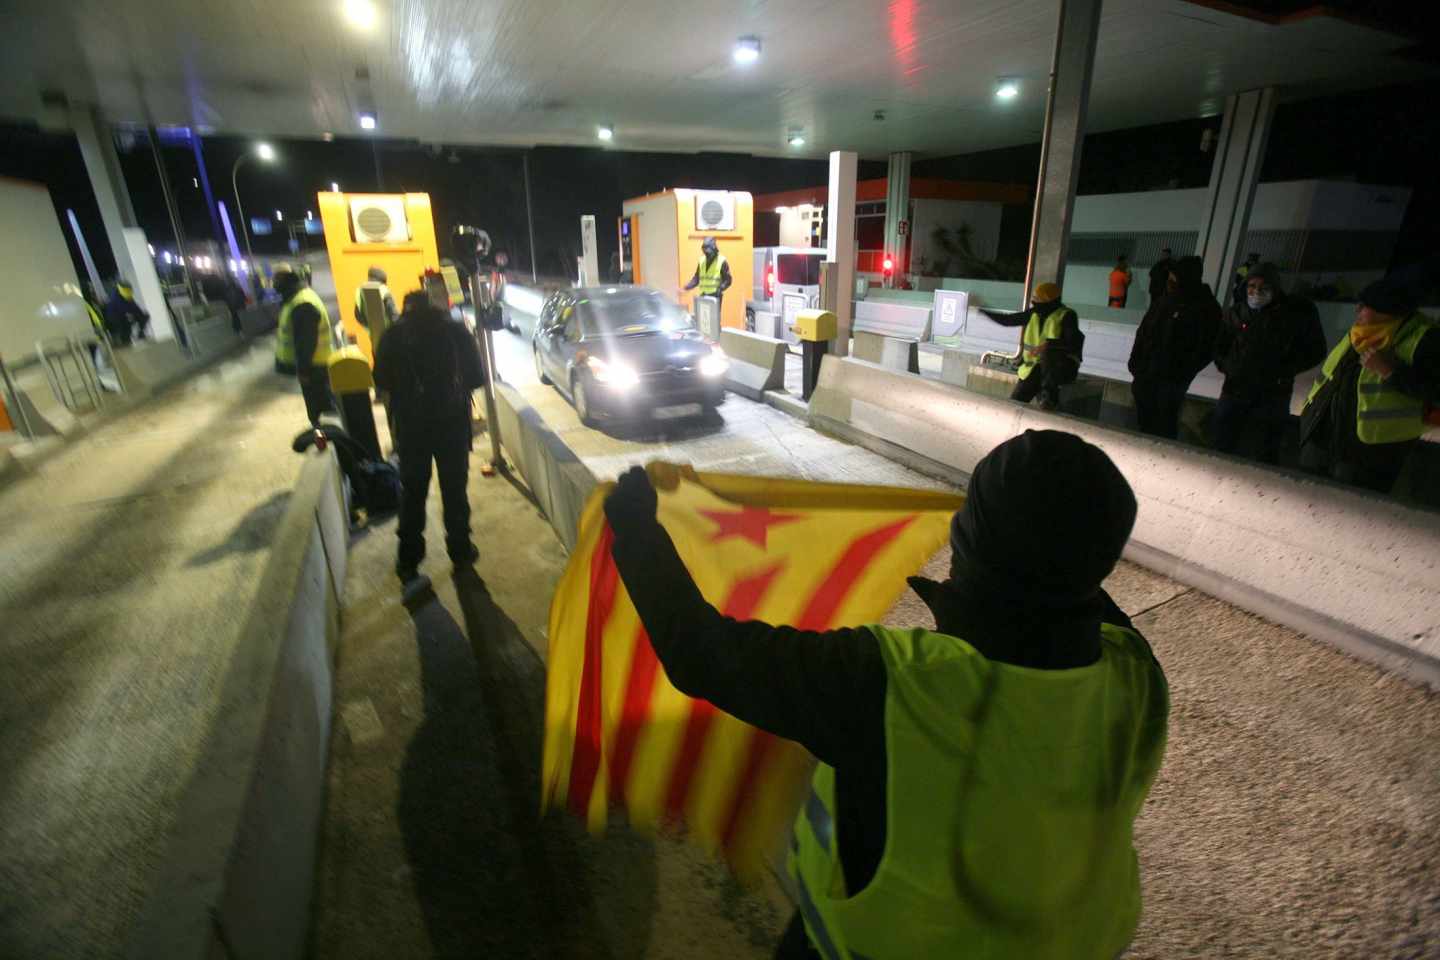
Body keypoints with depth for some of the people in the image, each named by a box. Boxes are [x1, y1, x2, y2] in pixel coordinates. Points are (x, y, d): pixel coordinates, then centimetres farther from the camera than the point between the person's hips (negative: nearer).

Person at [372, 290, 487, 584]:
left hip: (411, 425, 1)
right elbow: (477, 377, -4)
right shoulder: (456, 330, -6)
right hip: (453, 422, 0)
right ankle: (460, 549, 23)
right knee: (455, 489, 14)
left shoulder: (394, 335, -4)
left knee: (413, 492, 13)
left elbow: (381, 380, -1)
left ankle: (409, 560, 19)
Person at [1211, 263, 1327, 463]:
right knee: (1222, 451, 5)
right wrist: (1225, 366, 4)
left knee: (1269, 456, 7)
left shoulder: (1297, 313, -2)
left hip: (1273, 396, -2)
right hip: (1234, 390, 2)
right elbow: (1220, 346, 19)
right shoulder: (1236, 311, 6)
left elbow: (1315, 350, 4)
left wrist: (1285, 372, -6)